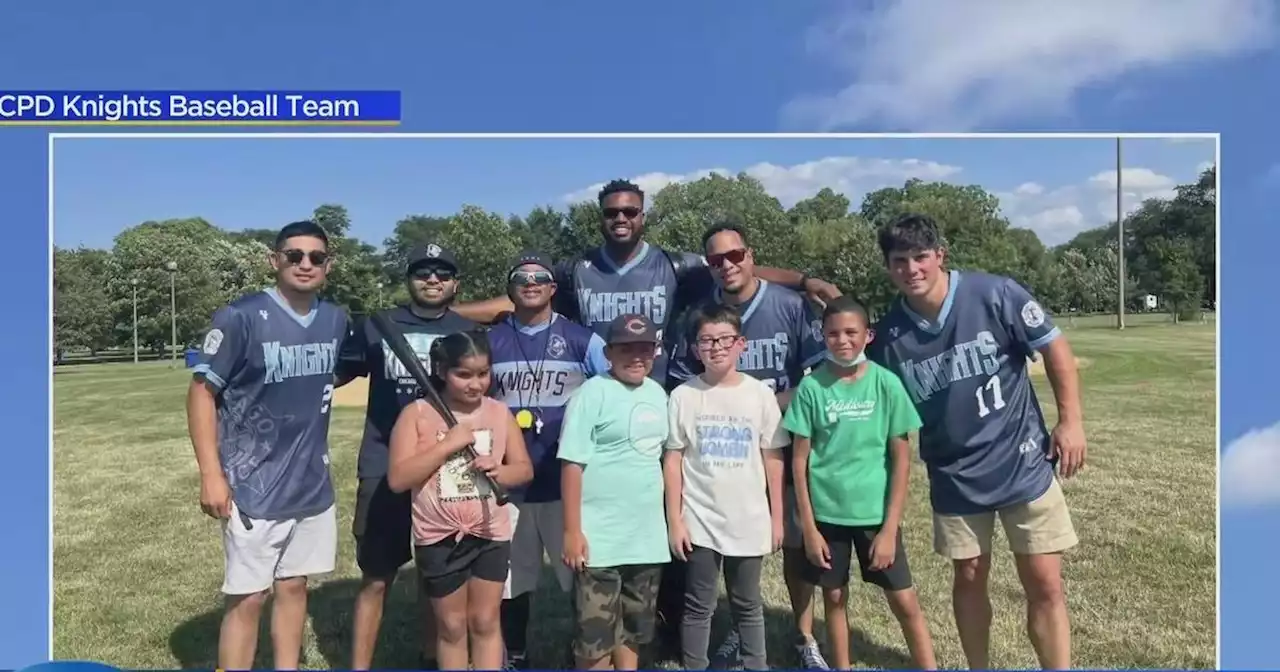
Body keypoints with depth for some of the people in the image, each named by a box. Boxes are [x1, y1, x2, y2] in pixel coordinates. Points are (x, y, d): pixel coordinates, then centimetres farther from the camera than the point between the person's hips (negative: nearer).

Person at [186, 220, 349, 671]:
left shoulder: (336, 320, 3)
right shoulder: (240, 317, -13)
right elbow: (202, 391, -11)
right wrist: (211, 474, -16)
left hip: (313, 485, 5)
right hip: (253, 487, -5)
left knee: (293, 586, 16)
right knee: (248, 597, 1)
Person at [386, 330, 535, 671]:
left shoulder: (499, 412, 0)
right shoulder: (417, 414, -9)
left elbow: (524, 469, 4)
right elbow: (397, 479, -16)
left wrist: (499, 471, -18)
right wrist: (448, 444, -22)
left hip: (491, 534, 2)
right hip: (438, 538, -2)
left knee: (485, 621, 11)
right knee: (451, 626, 13)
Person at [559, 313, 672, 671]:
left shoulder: (658, 394, 9)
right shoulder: (593, 393, -11)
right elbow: (572, 464, -14)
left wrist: (673, 518, 14)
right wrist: (572, 531, -17)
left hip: (648, 536, 6)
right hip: (600, 538, -6)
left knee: (633, 630, 19)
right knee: (596, 635, 2)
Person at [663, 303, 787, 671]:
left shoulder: (760, 393, -3)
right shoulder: (683, 395, -5)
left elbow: (773, 458, 2)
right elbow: (672, 460, -2)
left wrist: (777, 517, 2)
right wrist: (674, 520, -4)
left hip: (749, 521, 1)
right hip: (699, 521, -1)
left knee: (748, 605, 16)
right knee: (699, 606, 10)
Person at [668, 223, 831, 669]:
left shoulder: (792, 306, -9)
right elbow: (683, 387, 0)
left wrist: (774, 406, -17)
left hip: (787, 446, -1)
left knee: (796, 542, 10)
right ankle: (740, 631, 35)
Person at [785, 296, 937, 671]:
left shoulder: (886, 384, -8)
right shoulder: (811, 387, -7)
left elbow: (901, 458, -4)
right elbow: (800, 460, -3)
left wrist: (890, 527, -8)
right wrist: (808, 527, -4)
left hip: (876, 512, 0)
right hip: (827, 512, 1)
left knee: (905, 602, 6)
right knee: (834, 597, 13)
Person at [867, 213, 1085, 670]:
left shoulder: (994, 294, -15)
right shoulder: (888, 334, -8)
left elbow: (1055, 349, -4)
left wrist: (1070, 420, -8)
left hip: (1023, 463, -2)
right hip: (954, 477, 2)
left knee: (1045, 586, 4)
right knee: (969, 578, 16)